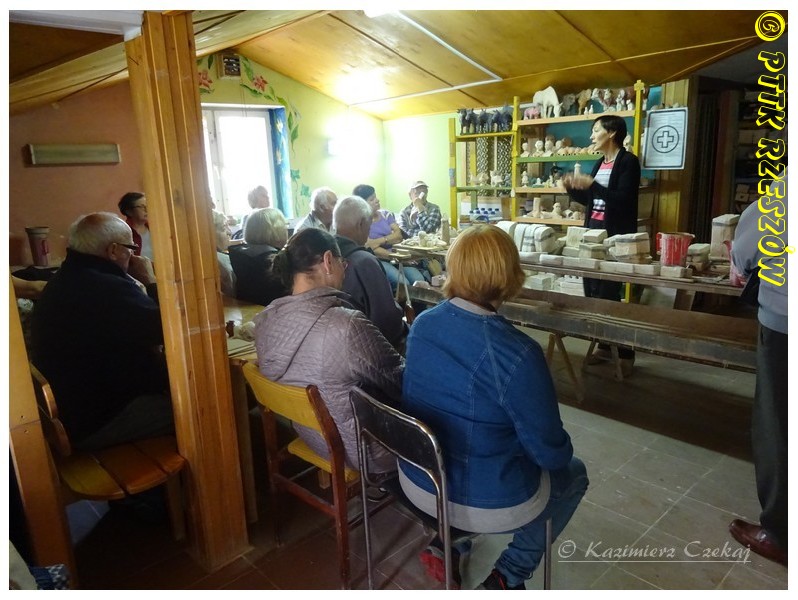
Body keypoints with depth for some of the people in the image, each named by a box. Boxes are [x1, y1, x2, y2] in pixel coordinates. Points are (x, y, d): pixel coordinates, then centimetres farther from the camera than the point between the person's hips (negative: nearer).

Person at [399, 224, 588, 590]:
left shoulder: (422, 324, -9)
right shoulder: (517, 353, -29)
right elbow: (550, 452, -18)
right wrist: (561, 451, 6)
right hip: (486, 502, -5)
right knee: (573, 472, 24)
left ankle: (443, 546, 25)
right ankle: (509, 575, 19)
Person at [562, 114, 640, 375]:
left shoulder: (628, 161, -8)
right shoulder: (600, 163, 16)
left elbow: (623, 200, -20)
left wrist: (592, 184, -26)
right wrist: (572, 188, 5)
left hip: (615, 236, -8)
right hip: (593, 233, 8)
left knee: (608, 294, -8)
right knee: (592, 292, 9)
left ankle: (625, 352, 5)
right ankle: (605, 345, 21)